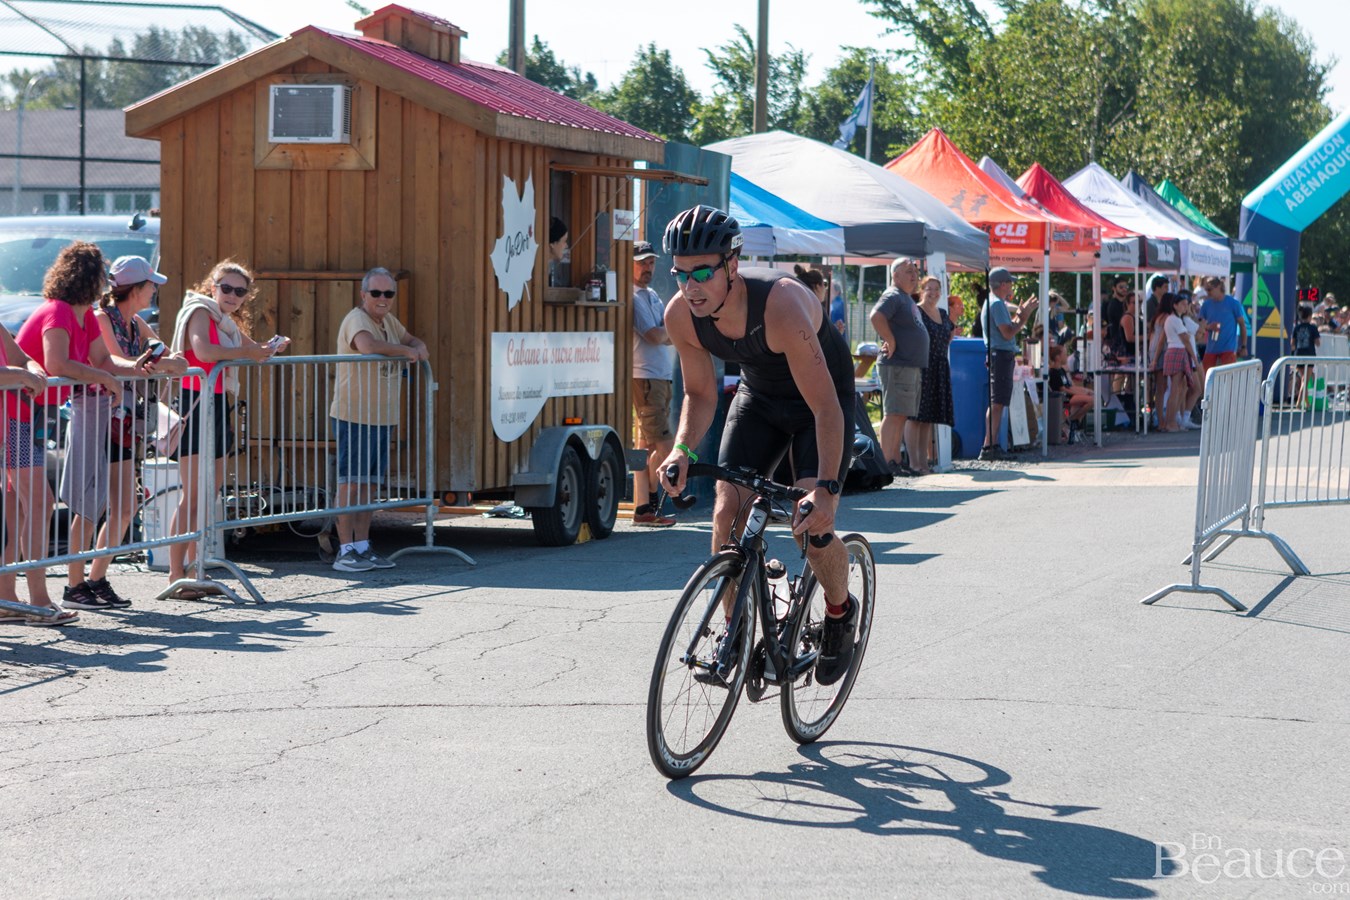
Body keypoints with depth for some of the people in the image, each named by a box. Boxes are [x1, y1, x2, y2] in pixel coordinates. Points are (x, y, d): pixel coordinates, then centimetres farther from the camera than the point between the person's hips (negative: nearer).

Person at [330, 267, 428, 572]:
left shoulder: (388, 320, 14)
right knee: (350, 483, -6)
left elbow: (413, 342, 28)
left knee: (369, 483, 10)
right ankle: (345, 551, -4)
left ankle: (362, 547, 16)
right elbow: (367, 346, -33)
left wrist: (418, 349, 3)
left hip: (383, 418, 8)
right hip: (354, 416, -8)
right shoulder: (357, 319, -12)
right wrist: (405, 351, -19)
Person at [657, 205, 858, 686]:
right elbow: (700, 394, -6)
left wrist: (827, 488, -45)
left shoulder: (782, 306, -39)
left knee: (812, 523, -18)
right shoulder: (680, 315, -22)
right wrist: (682, 449, -26)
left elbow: (825, 407, -36)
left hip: (822, 396, -5)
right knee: (727, 511, -12)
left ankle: (841, 611, 11)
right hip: (758, 397, 5)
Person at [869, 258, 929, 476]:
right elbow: (877, 316, -27)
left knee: (902, 416, 10)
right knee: (894, 414, -11)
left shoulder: (909, 300, 21)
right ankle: (887, 463, -13)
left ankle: (896, 460, 13)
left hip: (913, 366, 10)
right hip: (898, 365, -10)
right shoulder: (892, 296, -10)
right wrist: (890, 341, -22)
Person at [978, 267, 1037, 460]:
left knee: (998, 403, 12)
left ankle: (993, 445, 13)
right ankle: (988, 448, -16)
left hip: (1002, 356, 11)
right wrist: (1024, 316, -10)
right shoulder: (997, 304, -13)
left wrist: (1020, 313, 21)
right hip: (1001, 355, -11)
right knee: (997, 403, -13)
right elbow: (1008, 333, -19)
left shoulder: (997, 303, 19)